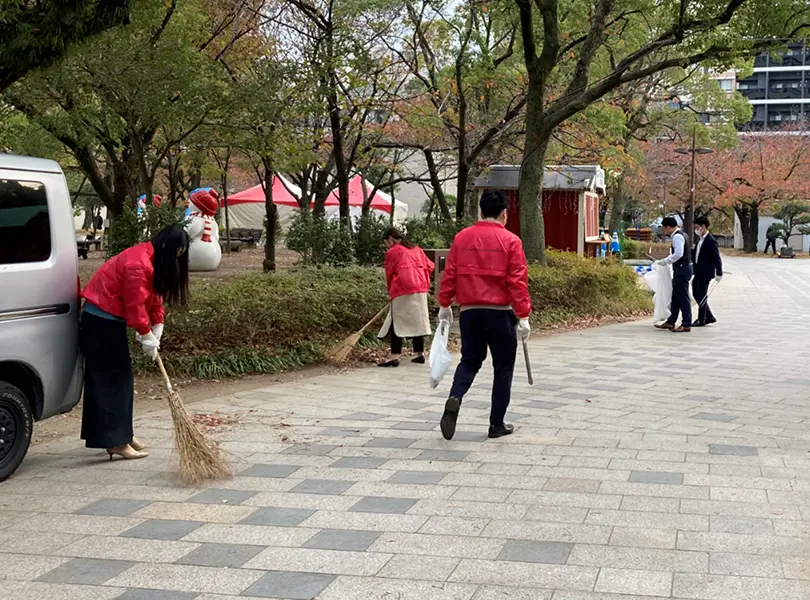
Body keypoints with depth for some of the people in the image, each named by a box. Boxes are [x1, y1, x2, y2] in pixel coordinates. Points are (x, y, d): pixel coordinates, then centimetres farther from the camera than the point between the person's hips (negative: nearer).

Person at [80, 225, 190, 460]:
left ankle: (120, 434, 22)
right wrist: (146, 336, -14)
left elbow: (154, 296, 11)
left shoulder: (153, 260, 9)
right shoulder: (139, 263, -24)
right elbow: (135, 304, -23)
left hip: (109, 318, 10)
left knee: (120, 377, 14)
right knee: (109, 379, -10)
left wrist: (156, 329, 1)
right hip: (101, 320, -10)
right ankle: (115, 441, -10)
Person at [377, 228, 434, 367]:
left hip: (403, 290, -6)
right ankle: (420, 353, 15)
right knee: (418, 321, 12)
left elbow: (389, 274, 4)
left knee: (397, 322, -5)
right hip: (421, 289, 6)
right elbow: (429, 266, 18)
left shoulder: (392, 252, 0)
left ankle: (394, 356, -13)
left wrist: (391, 291, 17)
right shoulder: (416, 249, 18)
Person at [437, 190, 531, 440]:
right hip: (500, 313, -3)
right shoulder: (510, 241, -7)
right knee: (503, 367, 9)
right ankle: (497, 424, 12)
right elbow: (518, 281, -10)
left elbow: (449, 274, 5)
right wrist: (523, 316, -8)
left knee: (469, 361, 17)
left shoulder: (462, 238, 3)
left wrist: (445, 305, 15)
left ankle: (454, 398, -11)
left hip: (469, 312, 3)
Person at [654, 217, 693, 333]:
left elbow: (678, 254, -25)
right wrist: (666, 261, 15)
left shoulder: (677, 237, -15)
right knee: (676, 296, 15)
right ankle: (671, 322, 22)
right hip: (682, 268, 11)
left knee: (683, 297, -6)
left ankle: (686, 325, -3)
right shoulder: (681, 235, 17)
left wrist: (664, 262, -16)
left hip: (682, 269, -11)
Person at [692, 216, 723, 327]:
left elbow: (717, 258, -16)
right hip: (698, 272, 9)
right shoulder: (700, 240, 12)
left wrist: (719, 273, -18)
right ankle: (709, 317, 23)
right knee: (696, 294, 13)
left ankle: (701, 320, 9)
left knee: (701, 296, -2)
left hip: (705, 273, -9)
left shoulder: (711, 241, -14)